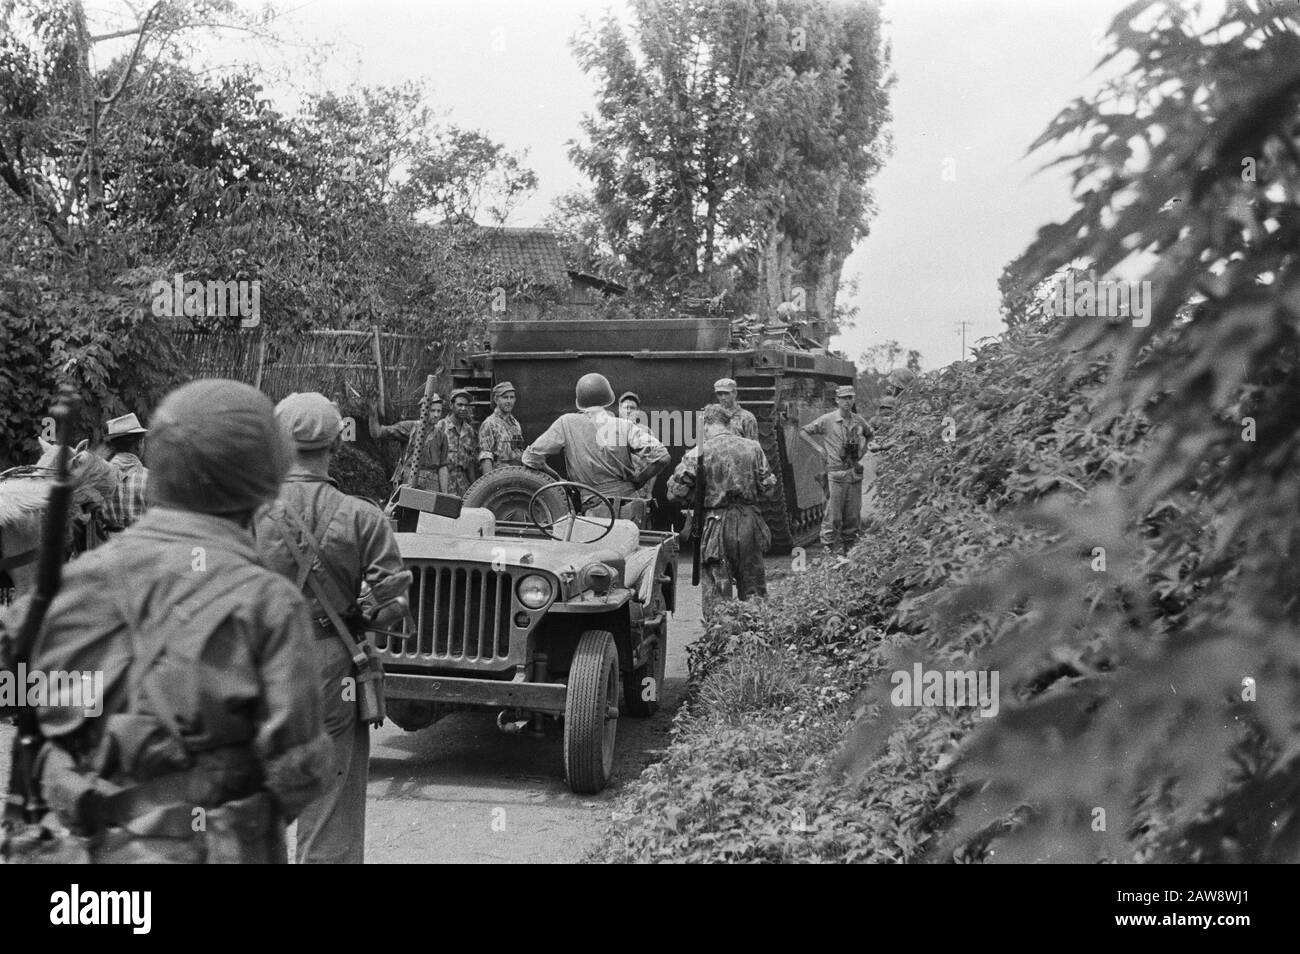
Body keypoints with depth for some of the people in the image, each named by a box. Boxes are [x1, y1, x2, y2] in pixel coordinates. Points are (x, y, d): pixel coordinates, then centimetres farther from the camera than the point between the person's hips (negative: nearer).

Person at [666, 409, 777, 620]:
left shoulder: (699, 453, -7)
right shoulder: (753, 447, 2)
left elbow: (675, 491, -7)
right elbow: (768, 487, 5)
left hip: (716, 524, -3)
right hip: (749, 522, 3)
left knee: (716, 589, 4)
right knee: (753, 588, 14)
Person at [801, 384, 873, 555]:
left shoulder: (859, 420, 9)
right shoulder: (827, 420, -5)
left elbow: (868, 435, 29)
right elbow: (804, 432, 2)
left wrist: (862, 450, 14)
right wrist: (819, 449, -3)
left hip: (855, 472, 4)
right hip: (836, 473, -4)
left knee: (853, 514, 8)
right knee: (833, 514, -4)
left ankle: (850, 546, 19)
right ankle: (827, 547, 4)